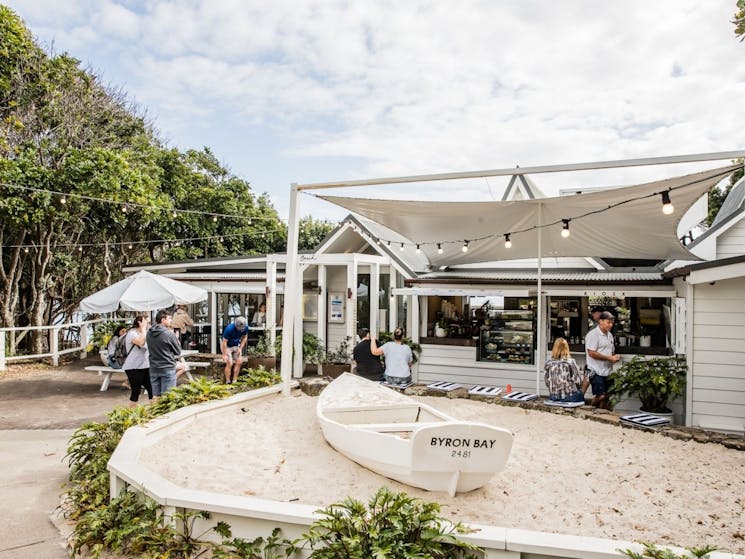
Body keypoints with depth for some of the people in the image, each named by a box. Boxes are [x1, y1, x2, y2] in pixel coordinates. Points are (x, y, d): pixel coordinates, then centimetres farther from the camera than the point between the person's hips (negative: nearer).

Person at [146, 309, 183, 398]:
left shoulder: (149, 333, 2)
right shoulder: (169, 333, -16)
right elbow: (178, 352, -5)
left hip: (154, 368, 6)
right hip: (168, 368, -6)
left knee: (156, 396, 12)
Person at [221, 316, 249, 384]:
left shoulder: (245, 327, -19)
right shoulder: (229, 329, -33)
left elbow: (244, 337, -1)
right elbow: (224, 342, -26)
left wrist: (240, 348, -9)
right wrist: (224, 355, -23)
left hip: (236, 345, 5)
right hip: (227, 346, -5)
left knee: (239, 362, -7)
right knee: (230, 363, -15)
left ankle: (234, 381, 2)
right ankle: (228, 382, -4)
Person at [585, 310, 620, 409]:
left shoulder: (609, 335, 16)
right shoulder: (593, 334, -11)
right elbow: (592, 353, -18)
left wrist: (615, 357, 3)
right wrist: (609, 358, -15)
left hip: (607, 371, 8)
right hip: (597, 372, -8)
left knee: (606, 397, 11)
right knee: (600, 396, -11)